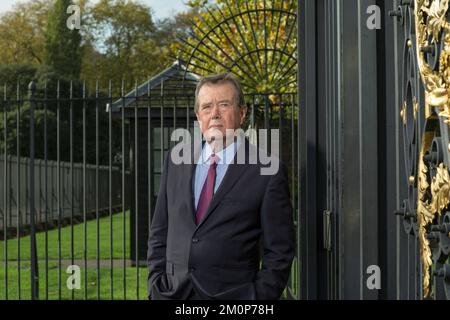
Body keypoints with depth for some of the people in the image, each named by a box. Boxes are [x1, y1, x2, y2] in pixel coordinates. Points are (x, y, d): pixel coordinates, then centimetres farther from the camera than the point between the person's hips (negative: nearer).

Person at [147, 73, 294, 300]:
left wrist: (260, 297, -9)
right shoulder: (176, 162, 9)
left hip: (232, 295, -3)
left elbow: (279, 253, -3)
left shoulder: (268, 172, -4)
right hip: (171, 293, 4)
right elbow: (159, 233, 13)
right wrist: (156, 286, 5)